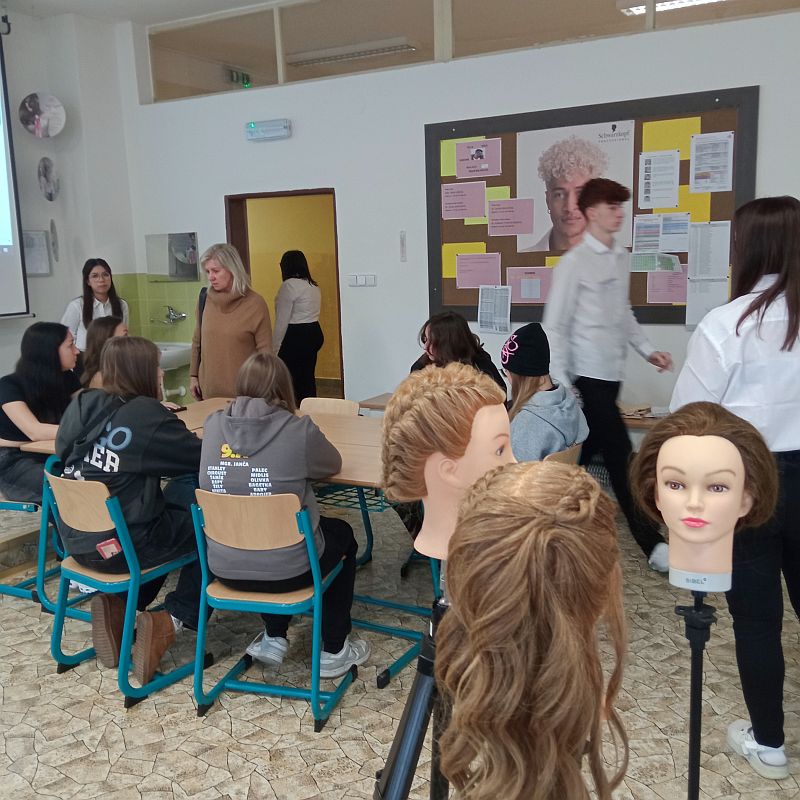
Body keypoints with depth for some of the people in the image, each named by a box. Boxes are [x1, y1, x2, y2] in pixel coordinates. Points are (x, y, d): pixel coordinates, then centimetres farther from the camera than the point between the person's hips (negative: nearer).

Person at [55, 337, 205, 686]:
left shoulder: (83, 404, 2)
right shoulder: (149, 415, -15)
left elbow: (63, 449, 19)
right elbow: (205, 458, -8)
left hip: (77, 540, 7)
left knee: (170, 502, 26)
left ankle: (118, 603, 17)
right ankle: (173, 619, 3)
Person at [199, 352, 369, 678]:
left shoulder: (213, 425, -5)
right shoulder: (298, 430, -16)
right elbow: (333, 464, 3)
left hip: (225, 568, 5)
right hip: (285, 569, -4)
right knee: (342, 535, 27)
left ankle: (273, 638, 34)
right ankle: (333, 651, 31)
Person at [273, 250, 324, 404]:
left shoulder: (289, 285, -13)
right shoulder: (313, 286, 13)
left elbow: (282, 321, -16)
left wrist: (275, 348, -13)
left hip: (296, 336, -9)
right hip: (314, 333, 9)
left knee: (293, 380, -4)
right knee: (308, 378, 13)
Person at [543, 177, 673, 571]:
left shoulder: (621, 258, 12)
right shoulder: (574, 263, -12)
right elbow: (555, 327, -13)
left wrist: (647, 349, 14)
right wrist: (561, 385, -18)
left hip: (610, 374, 8)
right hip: (587, 376, -8)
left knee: (583, 454, 14)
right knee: (621, 457, -5)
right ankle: (652, 545, 2)